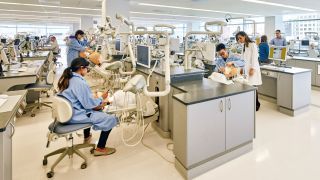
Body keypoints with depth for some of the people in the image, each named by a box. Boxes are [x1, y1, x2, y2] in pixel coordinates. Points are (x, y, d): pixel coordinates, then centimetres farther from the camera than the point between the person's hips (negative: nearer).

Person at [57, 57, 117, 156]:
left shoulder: (67, 78, 6)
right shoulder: (80, 82, -23)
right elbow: (88, 103, -19)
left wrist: (96, 102, 9)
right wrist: (101, 99, -3)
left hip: (68, 112, 10)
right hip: (76, 115, -10)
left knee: (92, 111, 36)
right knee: (111, 119, -5)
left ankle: (87, 137, 49)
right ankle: (100, 148, 6)